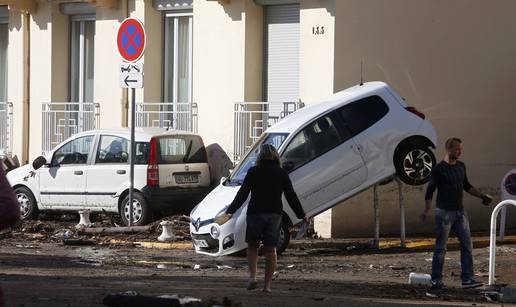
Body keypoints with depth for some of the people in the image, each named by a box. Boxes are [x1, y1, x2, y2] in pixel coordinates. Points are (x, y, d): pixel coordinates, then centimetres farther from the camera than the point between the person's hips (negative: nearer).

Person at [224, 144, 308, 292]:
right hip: (275, 214, 1)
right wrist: (301, 215, 15)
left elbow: (242, 194, -2)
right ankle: (267, 284, 3)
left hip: (255, 213, -1)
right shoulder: (281, 174, 4)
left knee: (252, 246, 14)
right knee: (270, 249, 5)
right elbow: (291, 196, 6)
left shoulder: (253, 172, 0)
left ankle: (252, 276, -4)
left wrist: (230, 211, 4)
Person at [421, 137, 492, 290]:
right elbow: (430, 190, -11)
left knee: (467, 244, 0)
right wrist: (427, 210, -23)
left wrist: (482, 196, 16)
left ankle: (467, 279, 1)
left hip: (460, 211, 6)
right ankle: (436, 281, 5)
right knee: (441, 248, -2)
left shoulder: (461, 166, 10)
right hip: (444, 212, -6)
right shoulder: (439, 169, -9)